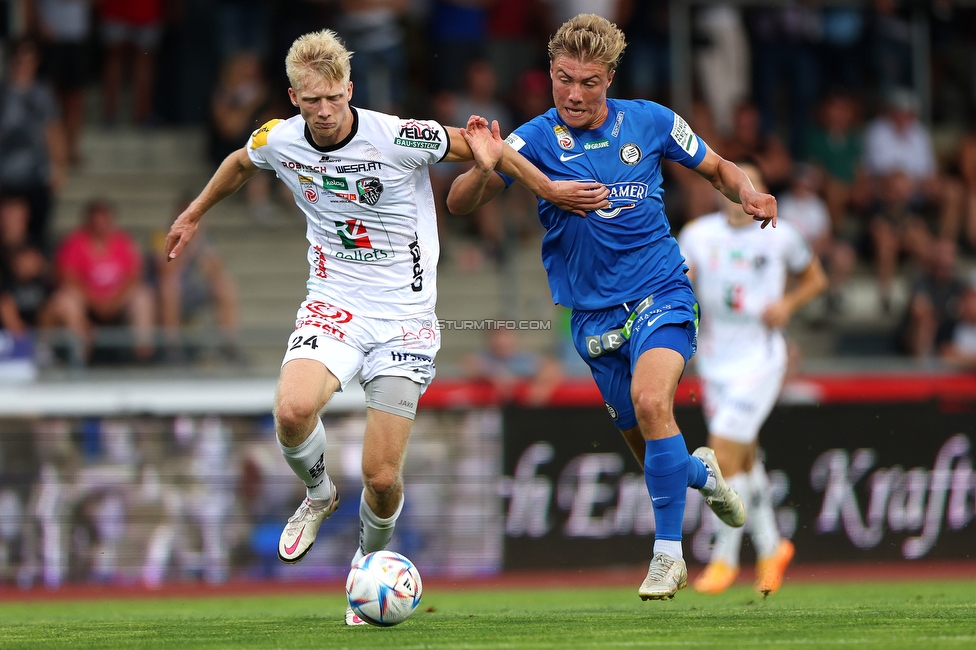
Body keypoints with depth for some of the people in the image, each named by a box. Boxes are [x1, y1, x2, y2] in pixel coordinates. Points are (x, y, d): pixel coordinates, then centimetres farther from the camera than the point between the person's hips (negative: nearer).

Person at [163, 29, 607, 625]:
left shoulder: (399, 138, -16)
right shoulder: (278, 142, -3)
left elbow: (478, 145, -1)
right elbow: (238, 164, 21)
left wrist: (551, 190, 5)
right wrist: (194, 214, 33)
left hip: (405, 316, -2)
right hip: (335, 306, 2)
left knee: (383, 478, -8)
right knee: (293, 409, -30)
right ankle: (318, 493, 5)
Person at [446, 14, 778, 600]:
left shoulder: (651, 123, -3)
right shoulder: (536, 140, -7)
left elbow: (718, 169, 13)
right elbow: (459, 205, -14)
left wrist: (749, 193, -9)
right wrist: (483, 168, -36)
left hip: (662, 294, -2)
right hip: (594, 315, 2)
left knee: (650, 400, -28)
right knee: (649, 450, 8)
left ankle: (669, 554, -19)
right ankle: (702, 472, 45)